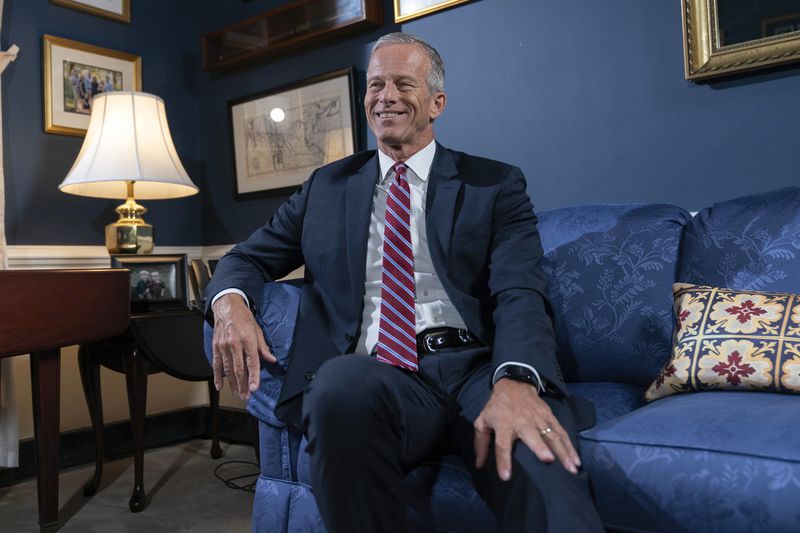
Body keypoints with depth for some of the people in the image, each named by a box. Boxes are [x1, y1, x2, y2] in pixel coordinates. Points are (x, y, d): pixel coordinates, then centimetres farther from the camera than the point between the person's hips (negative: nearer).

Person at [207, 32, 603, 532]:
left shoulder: (496, 185, 12)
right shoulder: (328, 187, 21)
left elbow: (520, 294, -3)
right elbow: (249, 258, 23)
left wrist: (517, 381, -25)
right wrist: (230, 302, -4)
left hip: (478, 369, -3)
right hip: (370, 377, 4)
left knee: (542, 458, -37)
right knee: (344, 384, -34)